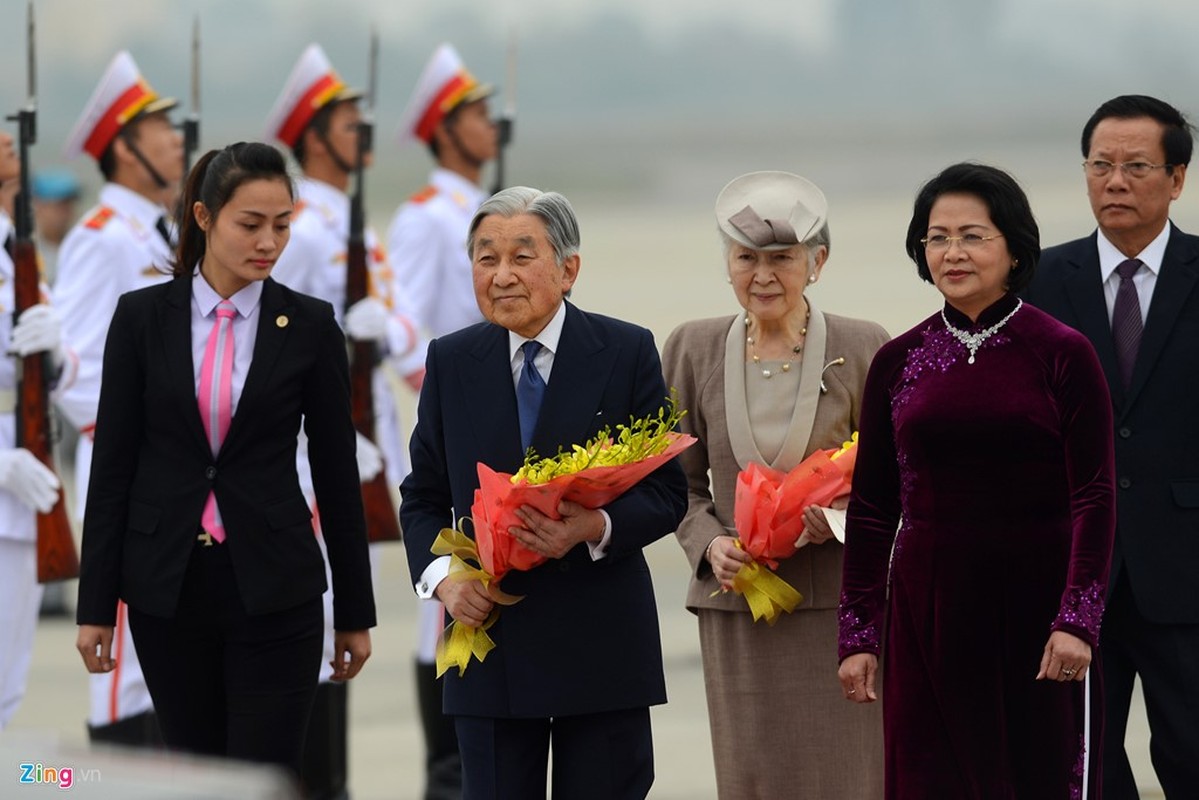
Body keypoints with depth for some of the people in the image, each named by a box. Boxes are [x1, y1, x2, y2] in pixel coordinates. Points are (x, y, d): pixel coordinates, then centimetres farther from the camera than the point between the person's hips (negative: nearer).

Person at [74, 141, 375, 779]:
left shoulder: (310, 326, 0)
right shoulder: (142, 316, 0)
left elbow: (337, 473, 4)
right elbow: (112, 464, 1)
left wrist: (355, 612, 5)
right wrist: (96, 604, -2)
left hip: (274, 588, -1)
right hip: (167, 585, 1)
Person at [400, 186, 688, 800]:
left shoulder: (627, 353, 0)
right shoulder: (450, 362, 7)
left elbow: (667, 494, -1)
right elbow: (423, 494, 12)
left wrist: (596, 528, -20)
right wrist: (440, 575, -8)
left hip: (601, 640, -2)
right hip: (489, 629, 2)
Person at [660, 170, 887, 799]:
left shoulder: (863, 348, -1)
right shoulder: (694, 349, 6)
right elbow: (681, 481, 12)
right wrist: (709, 544, -7)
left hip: (838, 606, -2)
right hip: (736, 612, 2)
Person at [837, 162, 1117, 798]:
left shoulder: (1063, 354, -3)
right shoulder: (898, 362, 6)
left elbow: (1094, 498, -6)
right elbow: (871, 508, 8)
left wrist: (1077, 620, -15)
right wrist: (857, 633, 4)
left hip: (1034, 607, -3)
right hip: (926, 609, 3)